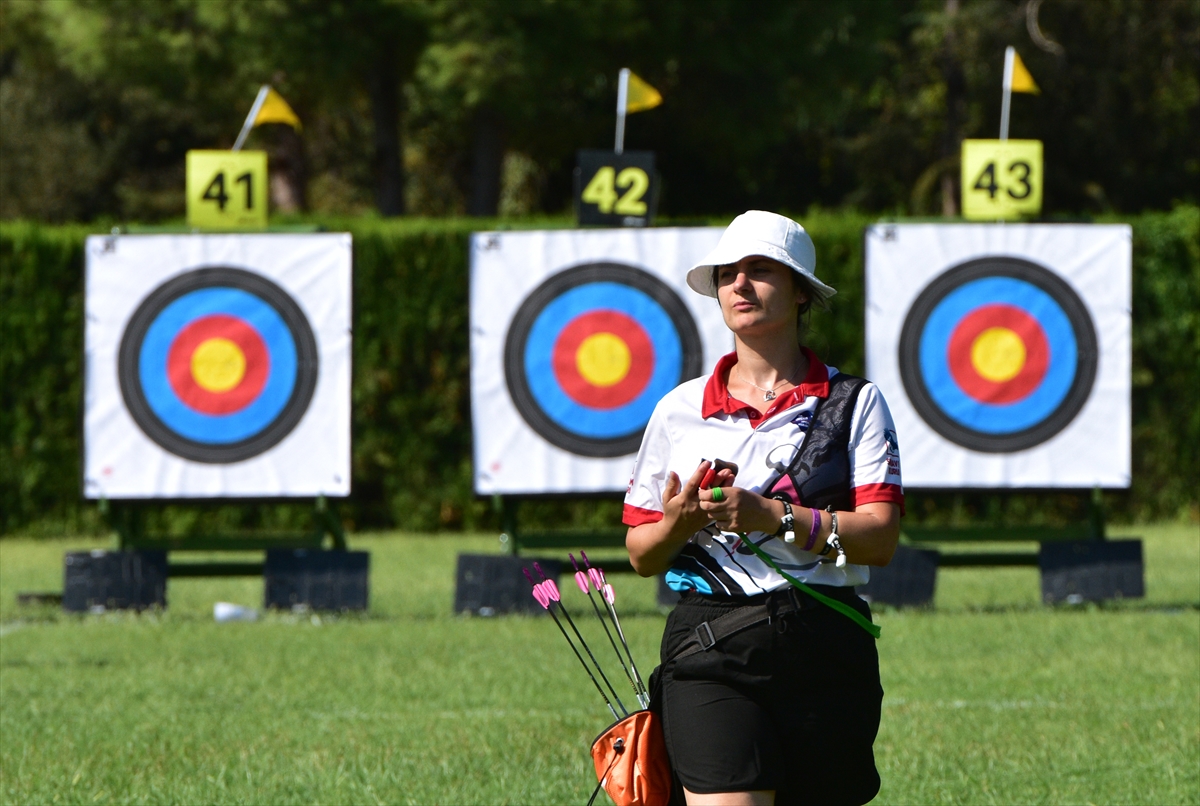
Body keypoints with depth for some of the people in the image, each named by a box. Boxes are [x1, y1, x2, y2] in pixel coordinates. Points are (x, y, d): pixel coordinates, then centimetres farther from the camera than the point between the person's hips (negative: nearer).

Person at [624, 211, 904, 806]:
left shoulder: (854, 402, 6)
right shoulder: (679, 411, 10)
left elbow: (880, 537, -5)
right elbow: (640, 555, 12)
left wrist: (773, 517, -17)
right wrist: (678, 523, -11)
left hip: (827, 648, 1)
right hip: (711, 646, 0)